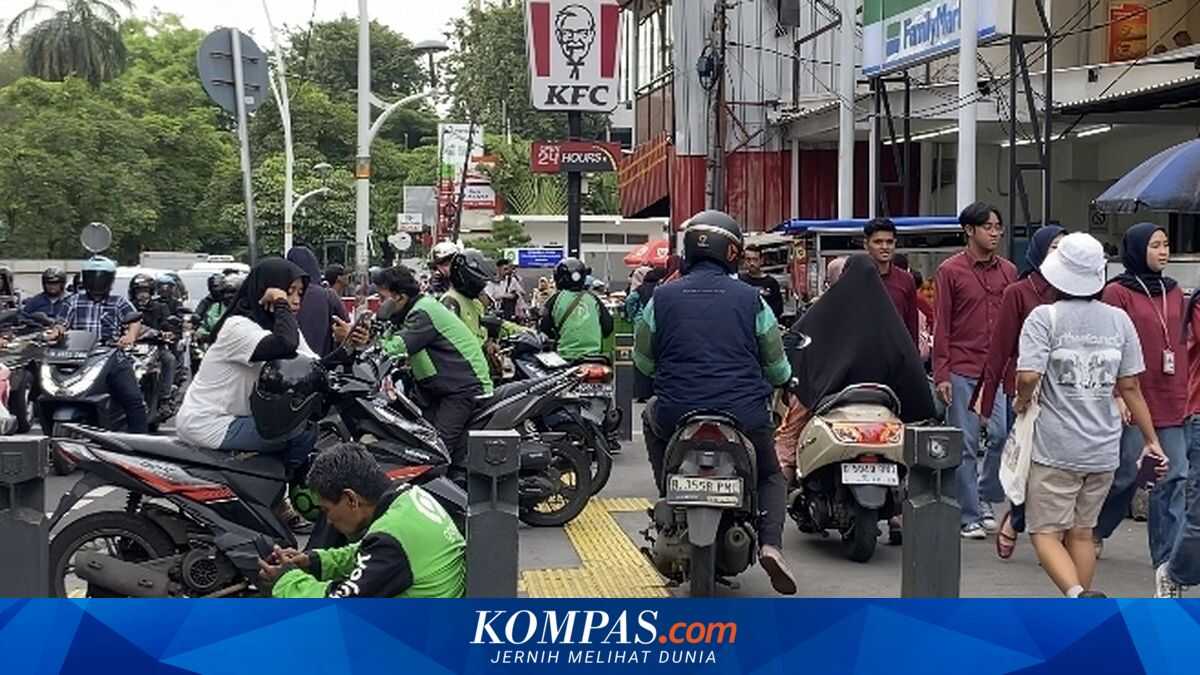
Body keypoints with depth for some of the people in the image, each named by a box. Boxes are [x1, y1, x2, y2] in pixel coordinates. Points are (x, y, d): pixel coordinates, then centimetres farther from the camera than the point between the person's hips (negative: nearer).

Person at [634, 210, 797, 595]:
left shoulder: (663, 297, 1)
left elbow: (643, 361, 11)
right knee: (771, 476, 26)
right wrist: (783, 379, 33)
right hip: (745, 415, 0)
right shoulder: (751, 300, 0)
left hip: (677, 415, 1)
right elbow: (778, 369, 9)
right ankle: (770, 544, -2)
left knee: (651, 417, 36)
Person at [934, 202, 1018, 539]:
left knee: (1004, 435, -5)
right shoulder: (950, 270, 0)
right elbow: (941, 325, -2)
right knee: (965, 445, 2)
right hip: (962, 371, -3)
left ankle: (985, 497, 19)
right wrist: (941, 375, -7)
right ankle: (969, 516, 11)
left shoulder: (1009, 271, 11)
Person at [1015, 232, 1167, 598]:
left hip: (1055, 448, -5)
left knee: (1046, 533, 2)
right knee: (1082, 532, 17)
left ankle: (1078, 595, -23)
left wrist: (1021, 402, 0)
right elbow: (1130, 386, 5)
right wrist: (1150, 440, 14)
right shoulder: (1119, 320, 3)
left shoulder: (1045, 317, -10)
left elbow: (1028, 375, -22)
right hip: (1104, 449, 5)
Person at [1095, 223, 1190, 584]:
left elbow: (1180, 345, 17)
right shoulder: (1117, 293, -6)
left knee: (1174, 479, 2)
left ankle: (1166, 559, 9)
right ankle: (1090, 533, 28)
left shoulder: (1173, 292, 12)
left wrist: (1183, 393, 13)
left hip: (1170, 404, 6)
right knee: (1126, 476, 3)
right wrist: (1117, 396, -15)